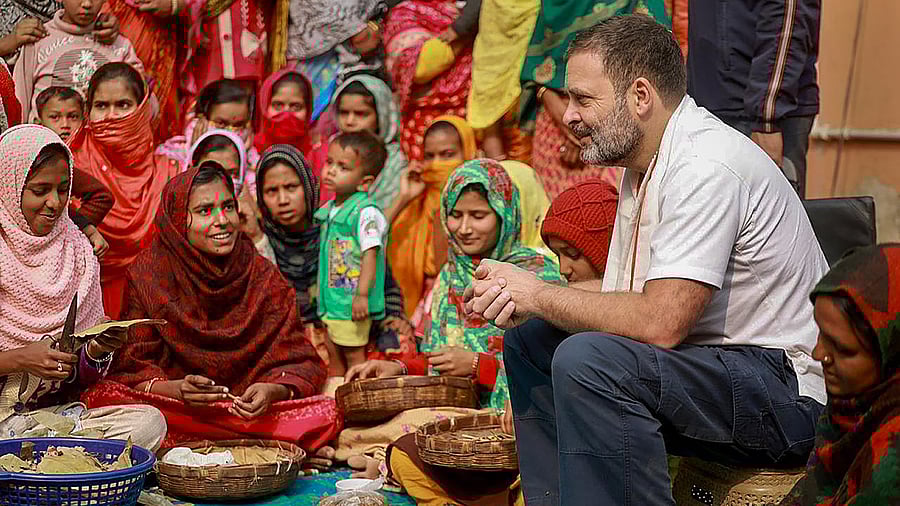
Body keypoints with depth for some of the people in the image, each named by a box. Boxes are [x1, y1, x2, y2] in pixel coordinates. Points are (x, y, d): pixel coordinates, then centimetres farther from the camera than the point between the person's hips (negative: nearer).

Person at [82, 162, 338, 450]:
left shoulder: (263, 276, 3)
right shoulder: (148, 275, -1)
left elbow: (298, 362, -1)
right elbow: (131, 368, -5)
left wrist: (273, 391, -24)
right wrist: (176, 390, -26)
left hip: (251, 407, 1)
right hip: (173, 408, 0)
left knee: (325, 414, -26)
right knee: (104, 396, -29)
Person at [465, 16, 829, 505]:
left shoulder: (705, 166, -20)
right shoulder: (643, 164, 12)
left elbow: (660, 322, -27)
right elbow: (622, 294, 13)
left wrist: (539, 294, -14)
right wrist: (519, 300, -5)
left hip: (786, 390, -10)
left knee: (588, 359, -31)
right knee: (528, 340, 13)